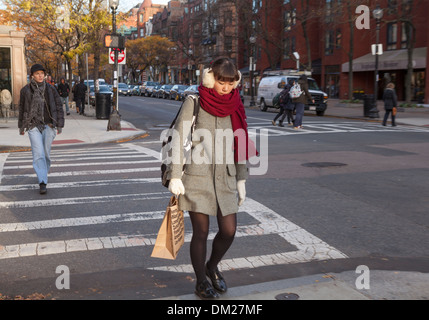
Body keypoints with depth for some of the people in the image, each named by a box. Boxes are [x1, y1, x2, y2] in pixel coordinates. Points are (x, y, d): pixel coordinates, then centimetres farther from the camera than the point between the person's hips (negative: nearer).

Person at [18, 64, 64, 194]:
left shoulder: (50, 89, 1)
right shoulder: (25, 90, 1)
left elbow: (59, 107, 5)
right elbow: (22, 108, 11)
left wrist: (60, 125, 1)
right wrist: (21, 126, 16)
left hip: (49, 125, 1)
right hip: (33, 126, -1)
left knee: (46, 153, 10)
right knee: (38, 154, -12)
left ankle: (44, 172, 35)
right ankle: (42, 183, -14)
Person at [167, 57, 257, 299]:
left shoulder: (235, 106, 7)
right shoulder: (194, 102, -5)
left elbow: (241, 144, 12)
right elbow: (179, 139, -6)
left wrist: (241, 180, 11)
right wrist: (175, 176, -9)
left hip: (225, 178, 4)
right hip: (197, 177, -4)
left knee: (229, 231, 3)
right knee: (201, 232, 3)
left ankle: (212, 267, 33)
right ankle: (201, 281, 24)